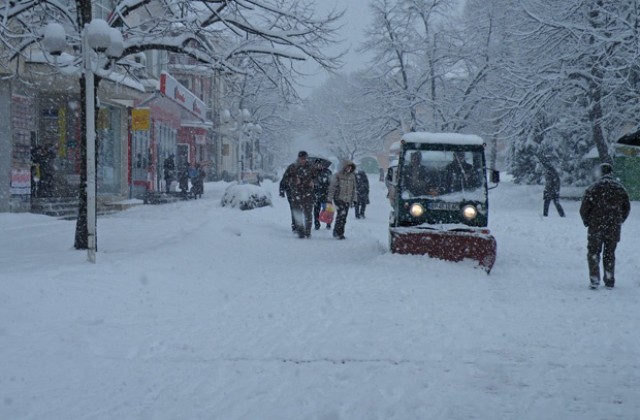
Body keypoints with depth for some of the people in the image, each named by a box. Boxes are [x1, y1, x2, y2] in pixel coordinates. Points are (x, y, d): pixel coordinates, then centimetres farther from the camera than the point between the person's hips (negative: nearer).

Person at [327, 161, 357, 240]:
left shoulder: (352, 177, 12)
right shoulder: (338, 175, -4)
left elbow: (353, 189, 20)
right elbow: (332, 187, -4)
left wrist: (354, 199, 15)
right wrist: (329, 198, -8)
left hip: (347, 200, 5)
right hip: (339, 199, -5)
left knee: (343, 218, 5)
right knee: (341, 214, -20)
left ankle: (340, 233, 13)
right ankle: (337, 232, -14)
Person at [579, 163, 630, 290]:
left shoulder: (594, 188, -9)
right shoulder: (620, 188, 2)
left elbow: (584, 208, -8)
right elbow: (627, 207, 10)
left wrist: (587, 221, 8)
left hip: (596, 227, -3)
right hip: (614, 229, 3)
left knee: (593, 253, 7)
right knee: (610, 254, 13)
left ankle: (594, 280, -5)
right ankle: (609, 281, 14)